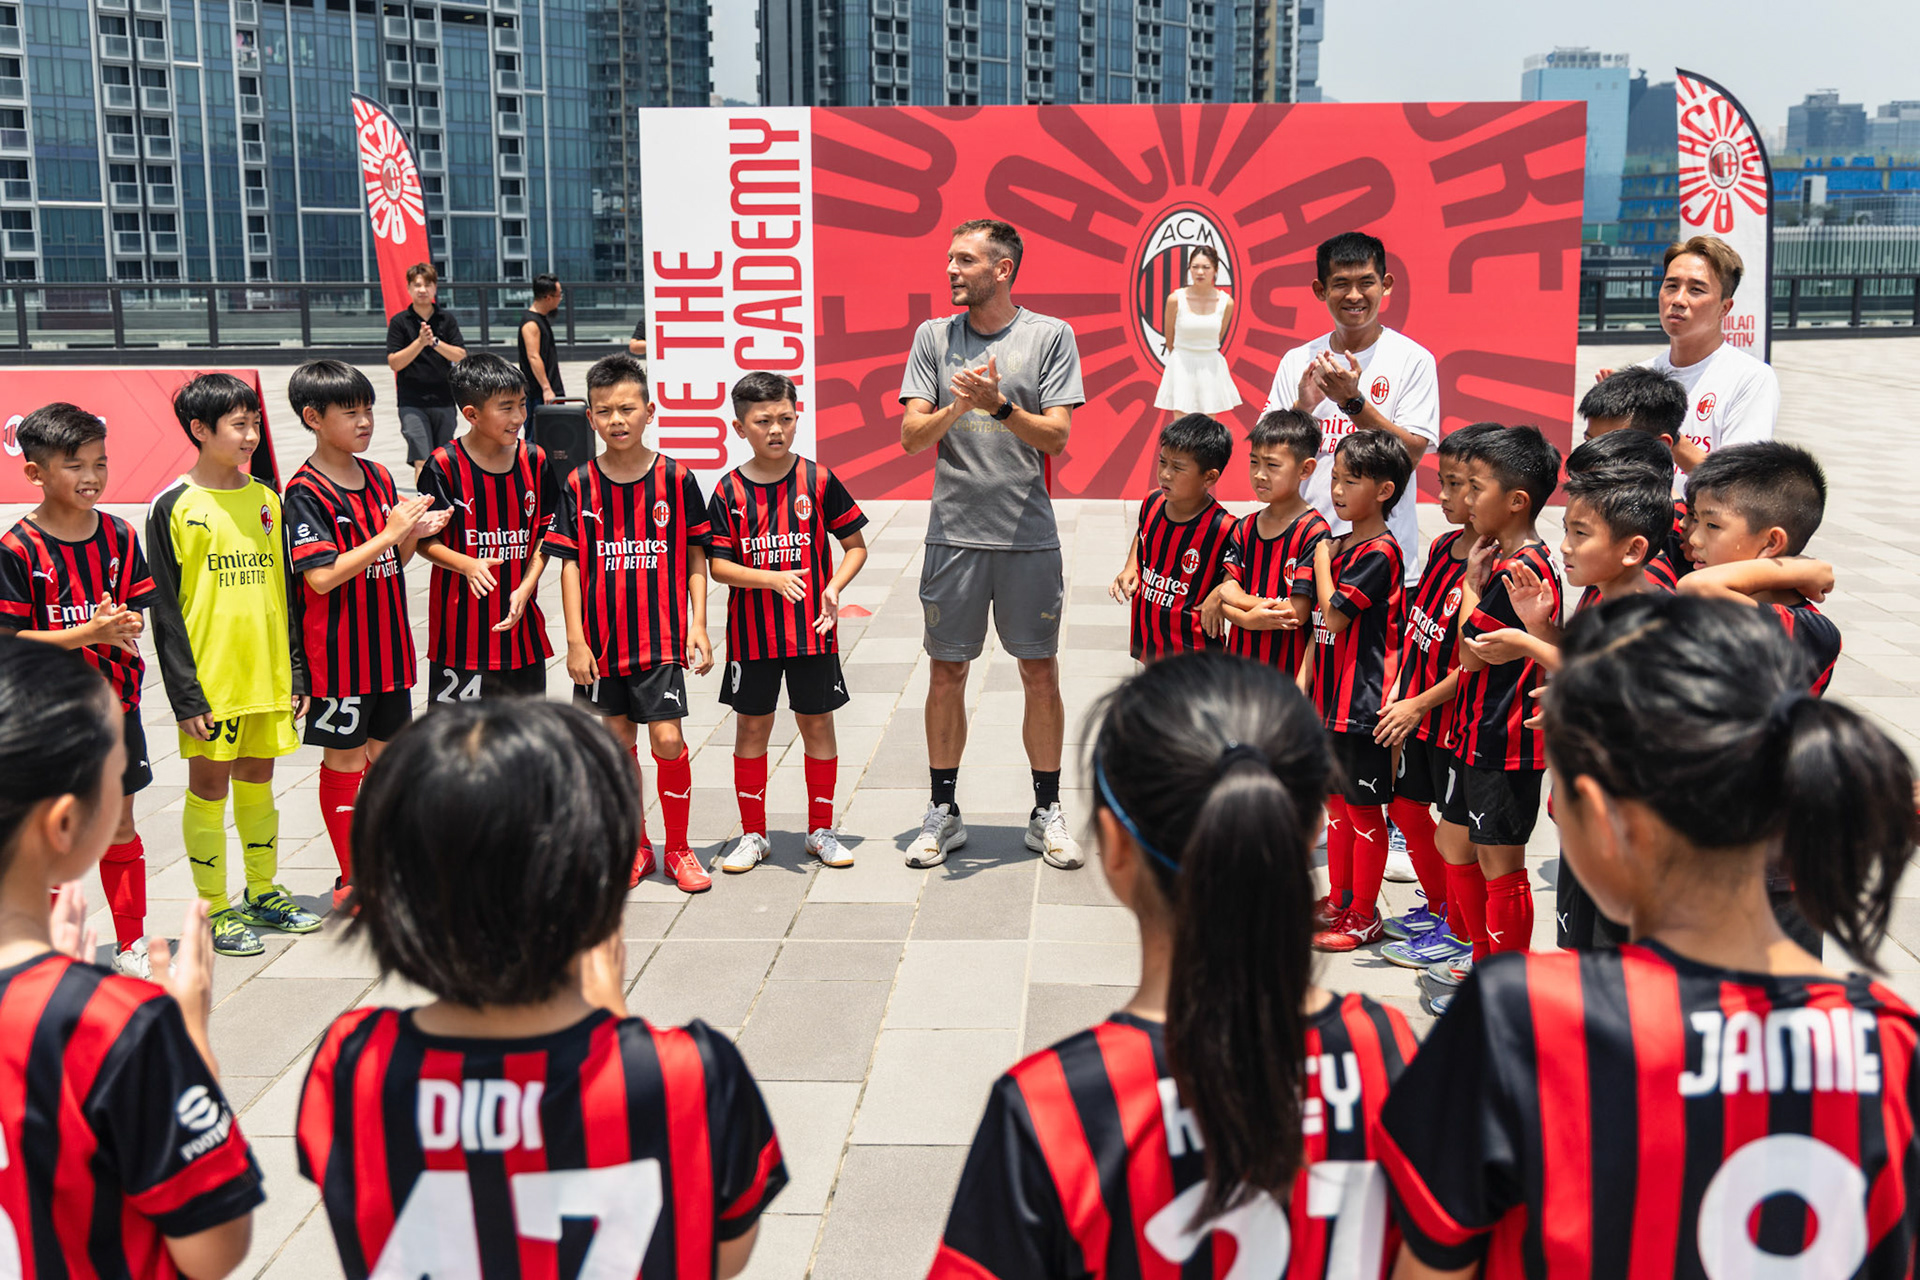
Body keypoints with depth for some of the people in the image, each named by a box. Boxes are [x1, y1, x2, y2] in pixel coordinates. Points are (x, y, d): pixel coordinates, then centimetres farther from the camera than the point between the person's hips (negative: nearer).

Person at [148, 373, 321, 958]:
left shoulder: (266, 500, 7)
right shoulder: (173, 508, -8)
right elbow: (165, 608, -8)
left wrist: (297, 673, 9)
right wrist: (185, 693, -12)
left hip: (268, 675, 5)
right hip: (210, 679, -5)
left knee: (257, 780, 14)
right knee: (209, 786, 4)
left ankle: (263, 895, 27)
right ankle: (216, 911, 14)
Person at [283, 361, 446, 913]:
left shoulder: (380, 478, 9)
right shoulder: (306, 492, -14)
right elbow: (322, 577, -22)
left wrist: (417, 532, -6)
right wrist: (390, 532, -23)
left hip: (388, 644, 7)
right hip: (339, 653, -7)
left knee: (386, 753, 13)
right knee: (344, 759, 4)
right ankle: (351, 880, 15)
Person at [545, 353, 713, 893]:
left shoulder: (675, 478, -3)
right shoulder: (579, 485, -1)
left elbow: (695, 555, 2)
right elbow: (571, 564, 1)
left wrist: (698, 625, -3)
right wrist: (575, 640, -4)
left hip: (661, 636, -2)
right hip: (602, 639, 2)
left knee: (667, 739, -7)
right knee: (618, 741, 10)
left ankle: (678, 847, 11)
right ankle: (634, 845, 26)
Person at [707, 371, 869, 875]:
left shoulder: (818, 481, -3)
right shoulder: (729, 490, -3)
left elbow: (856, 546, 3)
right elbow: (719, 566, -6)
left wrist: (834, 587, -14)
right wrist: (772, 578, -21)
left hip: (813, 629, 0)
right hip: (752, 631, 0)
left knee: (817, 724, 7)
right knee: (751, 727, 7)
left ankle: (822, 830, 21)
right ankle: (753, 834, 20)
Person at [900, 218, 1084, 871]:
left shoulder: (1050, 335, 0)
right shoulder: (934, 337, 6)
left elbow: (1057, 436, -7)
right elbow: (910, 435, 0)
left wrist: (999, 405, -21)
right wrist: (956, 408, -18)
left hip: (1029, 535, -1)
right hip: (954, 531, 2)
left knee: (1041, 674, 5)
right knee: (946, 673, 6)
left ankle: (1046, 813, 19)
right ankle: (942, 813, 20)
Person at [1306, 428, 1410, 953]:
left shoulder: (1379, 553, -15)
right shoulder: (1340, 545, 12)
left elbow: (1335, 614, -21)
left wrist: (1322, 561, -8)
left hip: (1364, 702, -9)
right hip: (1332, 699, 9)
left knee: (1364, 809, 2)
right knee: (1337, 801, 16)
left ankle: (1364, 915, 12)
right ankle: (1339, 901, 28)